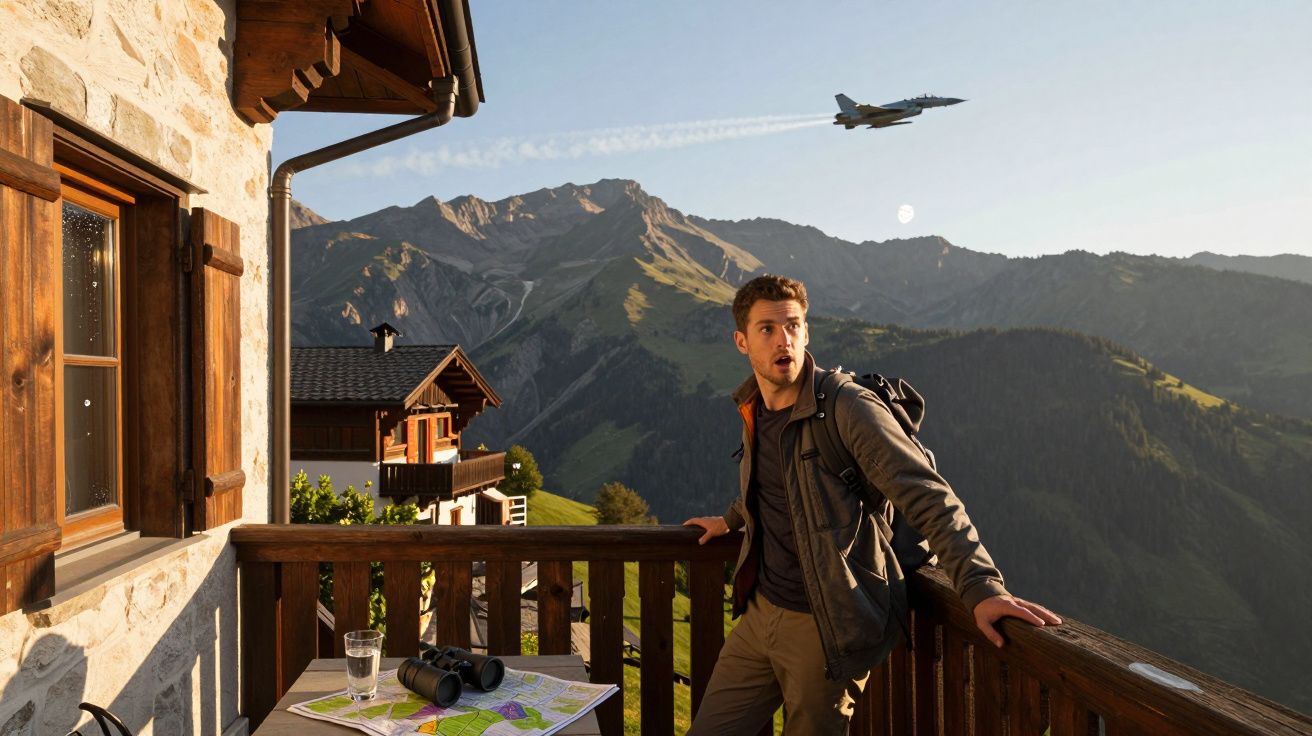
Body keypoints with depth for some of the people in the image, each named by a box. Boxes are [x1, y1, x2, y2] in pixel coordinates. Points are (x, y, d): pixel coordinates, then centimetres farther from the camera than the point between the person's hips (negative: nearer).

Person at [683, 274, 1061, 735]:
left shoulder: (848, 409, -19)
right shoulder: (753, 408, 3)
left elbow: (931, 499, -22)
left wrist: (981, 586, -32)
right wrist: (731, 519, 37)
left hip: (826, 628, -6)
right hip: (759, 613, 7)